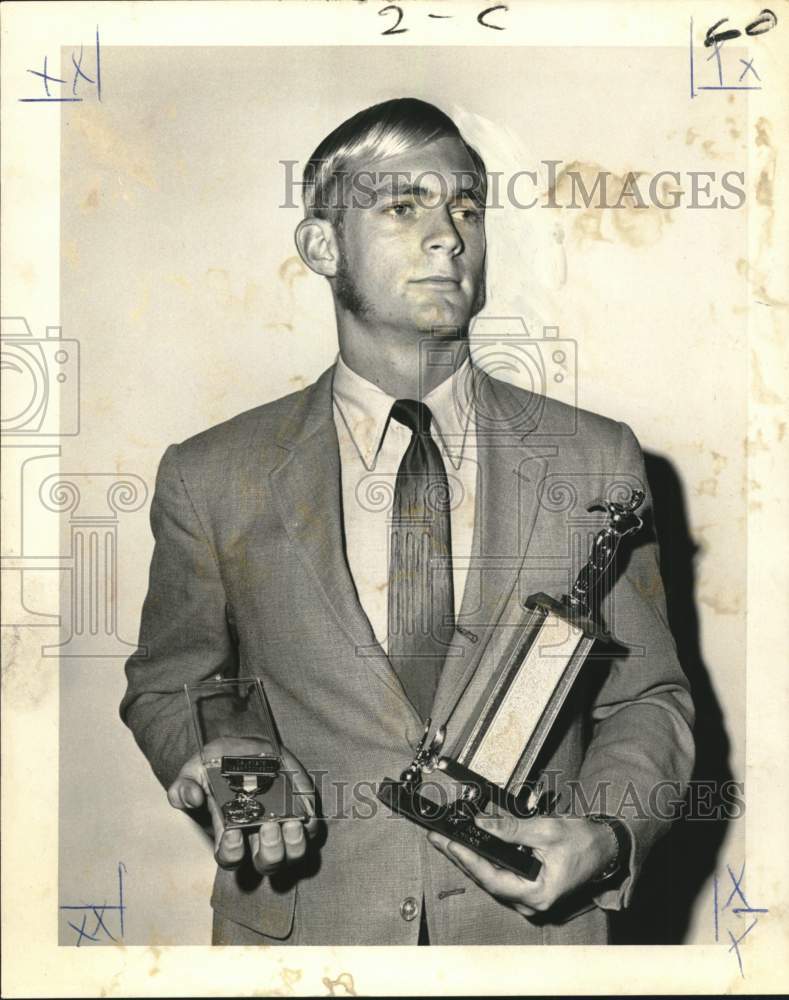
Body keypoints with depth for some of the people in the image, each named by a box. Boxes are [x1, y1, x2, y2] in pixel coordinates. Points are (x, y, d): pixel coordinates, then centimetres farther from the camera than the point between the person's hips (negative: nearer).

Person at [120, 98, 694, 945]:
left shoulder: (595, 460, -3)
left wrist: (605, 834, -15)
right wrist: (227, 762, -14)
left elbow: (647, 702, 3)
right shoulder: (211, 479, -6)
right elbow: (165, 689, 6)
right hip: (300, 926, 0)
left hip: (532, 926, 1)